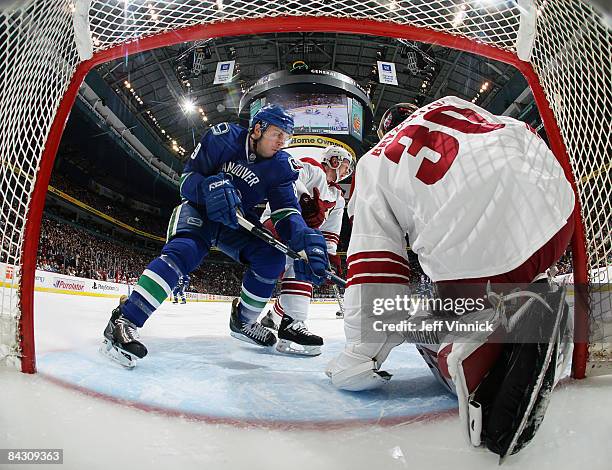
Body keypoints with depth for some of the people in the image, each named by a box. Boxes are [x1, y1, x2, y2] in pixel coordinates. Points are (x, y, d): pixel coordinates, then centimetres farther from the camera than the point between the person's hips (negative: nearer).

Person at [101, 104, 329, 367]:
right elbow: (187, 177, -13)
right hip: (199, 209, -4)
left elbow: (286, 210, -20)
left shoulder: (282, 165, -10)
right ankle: (124, 320, -34)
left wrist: (305, 237, -41)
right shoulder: (223, 137, -16)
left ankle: (243, 321, 4)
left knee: (272, 255, -15)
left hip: (237, 221, 4)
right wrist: (210, 186, -37)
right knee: (184, 250, -32)